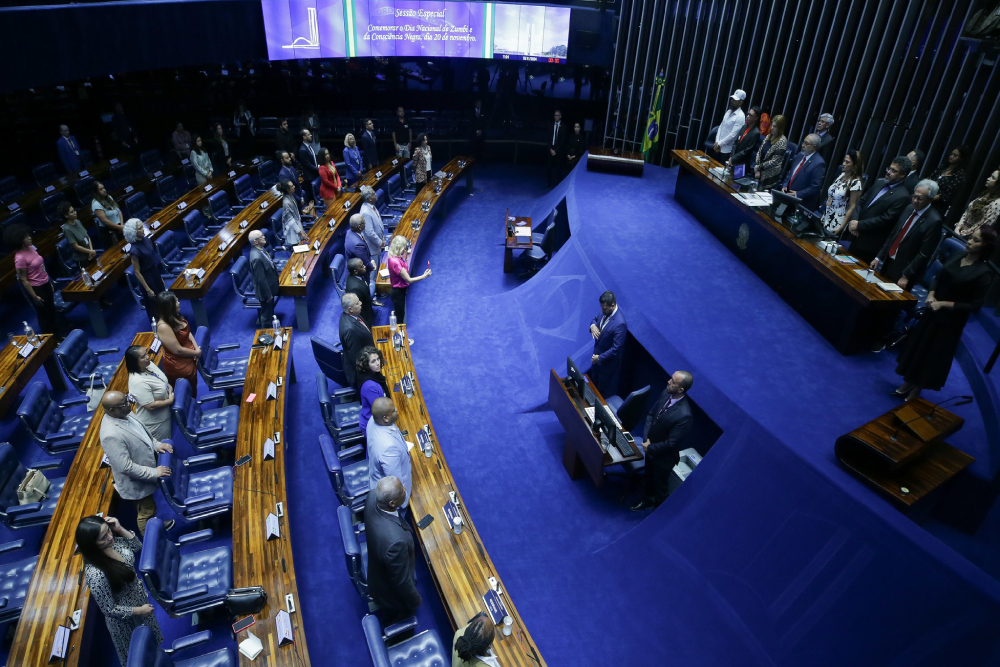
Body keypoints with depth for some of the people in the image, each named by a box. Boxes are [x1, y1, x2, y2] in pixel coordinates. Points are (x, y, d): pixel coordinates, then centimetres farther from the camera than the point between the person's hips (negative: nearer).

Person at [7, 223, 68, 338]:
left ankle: (60, 334, 39)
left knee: (52, 310, 21)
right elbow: (24, 280, -19)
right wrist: (34, 296, -16)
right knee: (44, 314, 10)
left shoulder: (31, 248, -1)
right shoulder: (20, 258, -25)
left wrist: (50, 283, 16)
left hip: (45, 284, 7)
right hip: (36, 288, -7)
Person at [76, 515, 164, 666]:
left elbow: (137, 546, -2)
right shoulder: (96, 574, -38)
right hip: (124, 616, -6)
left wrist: (120, 529, -19)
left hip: (139, 596, 6)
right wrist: (139, 610, -15)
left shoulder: (112, 541, -22)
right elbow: (109, 609, -25)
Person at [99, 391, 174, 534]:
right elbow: (126, 467, -32)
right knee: (146, 512, 16)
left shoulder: (124, 413, -11)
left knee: (149, 507, 31)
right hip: (136, 483, -8)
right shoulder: (111, 436, -37)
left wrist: (156, 444, -3)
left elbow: (142, 430, 10)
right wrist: (154, 472, -24)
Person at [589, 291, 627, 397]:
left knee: (605, 392, 15)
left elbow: (616, 349, -30)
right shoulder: (605, 311, -10)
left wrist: (600, 358, -21)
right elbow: (596, 319, 11)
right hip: (597, 355, 8)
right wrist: (593, 325, -13)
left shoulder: (619, 323, -35)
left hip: (608, 362, -8)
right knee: (594, 384, 30)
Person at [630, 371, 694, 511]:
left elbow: (671, 443, -28)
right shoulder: (666, 393, -16)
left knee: (660, 484, 20)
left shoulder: (684, 415, -38)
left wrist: (650, 448, -15)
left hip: (664, 456, -7)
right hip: (651, 447, 7)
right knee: (648, 477, 31)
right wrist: (646, 438, -12)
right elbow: (651, 414, -2)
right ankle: (647, 500, 58)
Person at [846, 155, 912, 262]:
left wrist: (859, 225, -17)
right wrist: (854, 221, -6)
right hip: (856, 237, 7)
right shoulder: (879, 183, 9)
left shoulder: (902, 196, -14)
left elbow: (886, 219, -18)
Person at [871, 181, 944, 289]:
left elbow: (924, 254, -18)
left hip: (904, 269, -6)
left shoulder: (934, 221, -18)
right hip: (888, 264, 6)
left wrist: (906, 276, -17)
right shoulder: (909, 209, 3)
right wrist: (879, 257, 6)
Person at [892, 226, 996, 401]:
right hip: (933, 312, 5)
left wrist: (943, 304, -19)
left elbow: (975, 305, -16)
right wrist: (931, 294, -10)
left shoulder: (984, 274, -19)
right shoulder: (957, 256, -3)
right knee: (916, 347, 15)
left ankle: (915, 392, 26)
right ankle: (908, 383, 32)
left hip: (951, 322, -5)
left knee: (933, 357, 9)